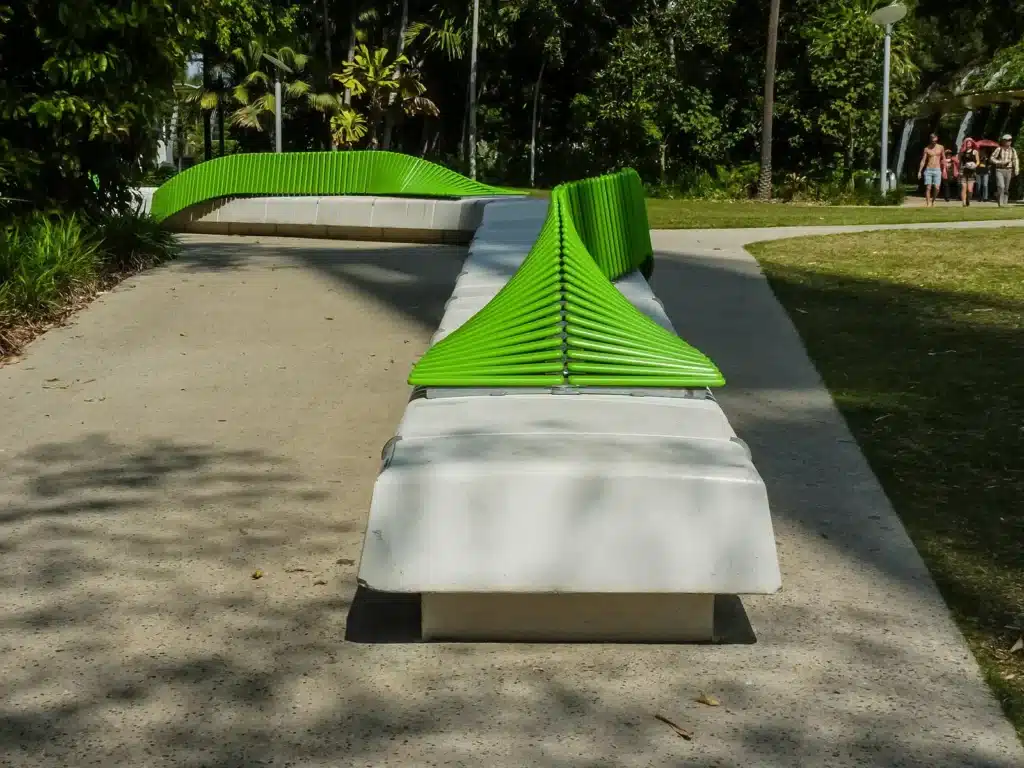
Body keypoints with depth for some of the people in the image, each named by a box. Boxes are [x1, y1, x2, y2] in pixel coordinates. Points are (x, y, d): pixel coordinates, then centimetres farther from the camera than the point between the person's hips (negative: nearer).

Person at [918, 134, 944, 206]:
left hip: (937, 170, 1)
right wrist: (919, 171, -6)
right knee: (928, 188, -8)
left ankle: (933, 200, 17)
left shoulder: (941, 147, 5)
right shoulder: (927, 149, 2)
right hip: (928, 170, 0)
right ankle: (928, 203, -4)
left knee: (937, 188, -7)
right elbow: (923, 160, 1)